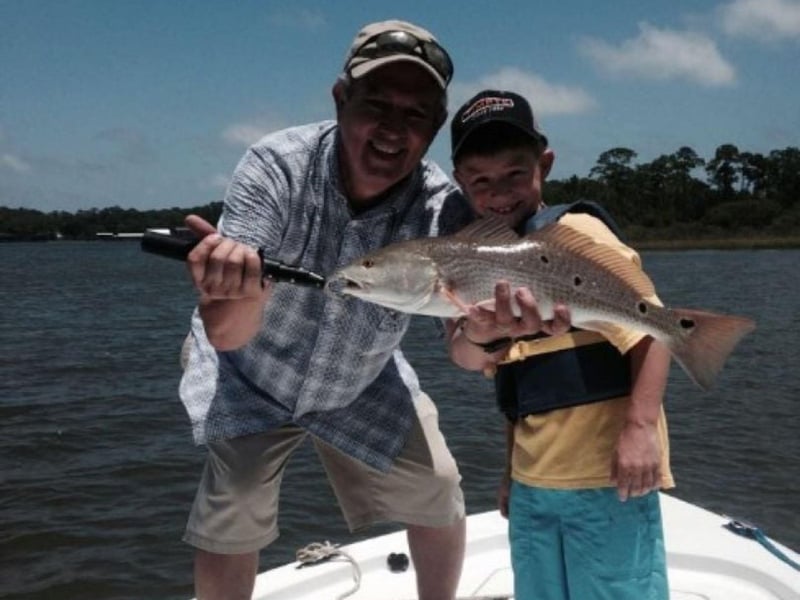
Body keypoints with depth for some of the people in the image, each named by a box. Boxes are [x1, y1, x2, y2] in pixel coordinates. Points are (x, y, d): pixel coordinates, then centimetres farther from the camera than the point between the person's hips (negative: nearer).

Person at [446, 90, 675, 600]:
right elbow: (468, 358, 7)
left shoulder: (576, 232, -11)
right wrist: (477, 333, -15)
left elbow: (650, 327, -17)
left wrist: (640, 426, -26)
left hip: (604, 472, -7)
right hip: (532, 480, 7)